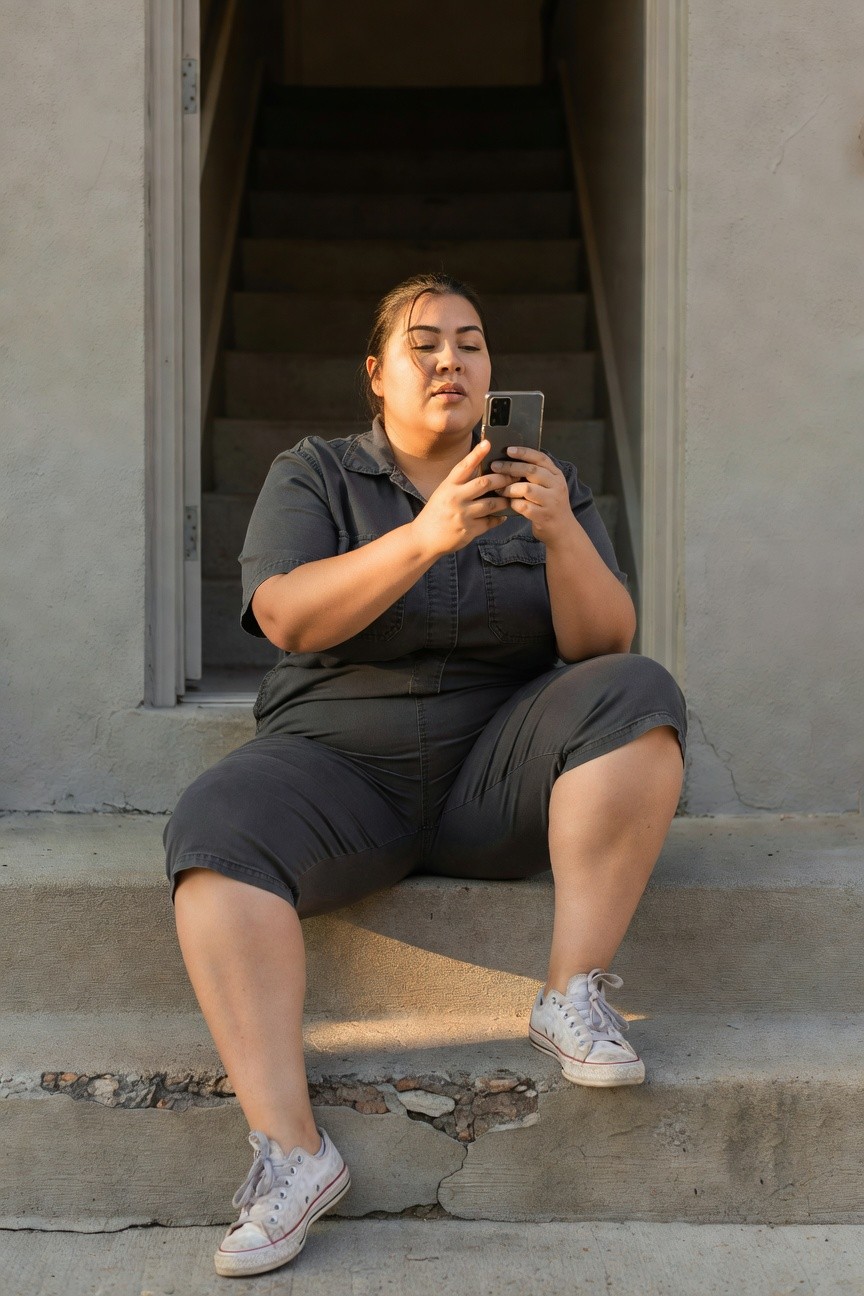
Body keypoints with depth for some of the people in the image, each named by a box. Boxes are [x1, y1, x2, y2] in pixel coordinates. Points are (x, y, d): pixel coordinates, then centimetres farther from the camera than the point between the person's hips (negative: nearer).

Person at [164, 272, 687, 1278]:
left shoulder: (546, 483, 11)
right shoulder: (313, 476, 7)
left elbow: (604, 644, -1)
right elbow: (287, 618, -12)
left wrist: (562, 535, -21)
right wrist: (425, 537, -25)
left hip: (497, 775, 1)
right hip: (339, 762, -1)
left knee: (638, 694, -24)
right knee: (214, 833, -29)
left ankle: (574, 993, -22)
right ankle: (288, 1148, -32)